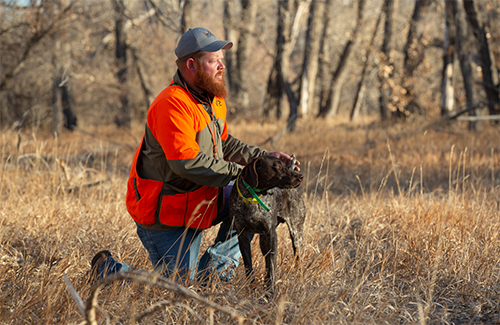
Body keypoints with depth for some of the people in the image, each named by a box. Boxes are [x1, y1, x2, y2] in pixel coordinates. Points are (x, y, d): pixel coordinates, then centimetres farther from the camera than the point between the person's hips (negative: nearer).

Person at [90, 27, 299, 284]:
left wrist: (264, 157, 0)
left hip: (200, 202, 9)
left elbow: (224, 145, 16)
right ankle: (109, 270, 17)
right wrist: (241, 174, -27)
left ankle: (214, 269, 6)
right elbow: (188, 162, -33)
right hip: (165, 214, -9)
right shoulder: (172, 104, -26)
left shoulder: (213, 99, 6)